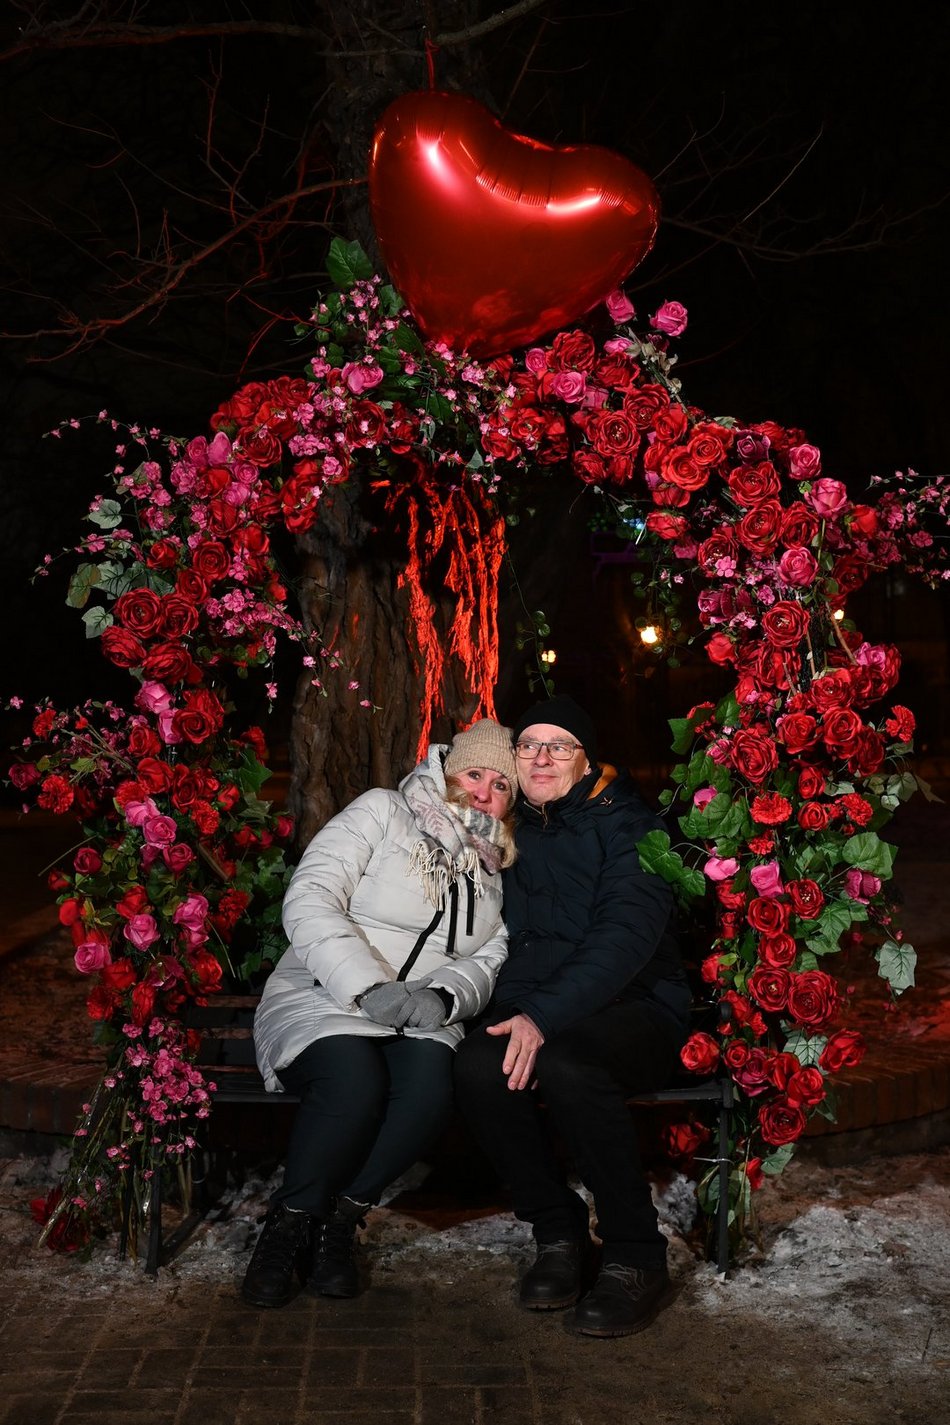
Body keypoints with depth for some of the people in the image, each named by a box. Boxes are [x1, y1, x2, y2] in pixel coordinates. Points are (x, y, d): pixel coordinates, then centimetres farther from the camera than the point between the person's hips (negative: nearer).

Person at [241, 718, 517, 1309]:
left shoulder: (495, 868, 16)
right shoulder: (383, 812, 0)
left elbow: (488, 960, 8)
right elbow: (309, 900, -12)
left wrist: (444, 997, -16)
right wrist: (369, 987, -24)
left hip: (421, 1020, 4)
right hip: (321, 1000, -3)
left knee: (433, 1083, -31)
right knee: (356, 1080, -35)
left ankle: (339, 1223, -10)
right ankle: (288, 1226, -10)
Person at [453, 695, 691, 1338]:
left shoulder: (627, 825, -4)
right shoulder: (508, 831, 13)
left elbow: (627, 934, -18)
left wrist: (545, 1017, -28)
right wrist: (517, 1011, -6)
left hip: (634, 1005, -4)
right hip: (536, 1007, 4)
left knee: (567, 1067, -36)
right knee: (478, 1067, -28)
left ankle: (638, 1258, -16)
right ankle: (559, 1233, -6)